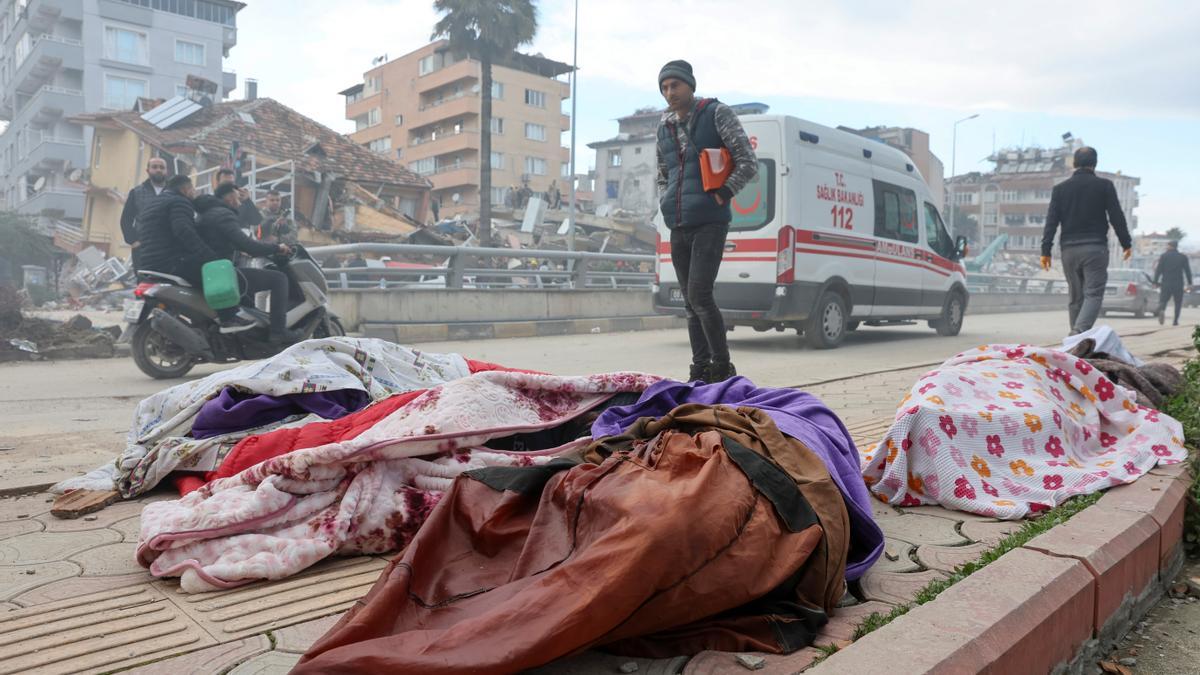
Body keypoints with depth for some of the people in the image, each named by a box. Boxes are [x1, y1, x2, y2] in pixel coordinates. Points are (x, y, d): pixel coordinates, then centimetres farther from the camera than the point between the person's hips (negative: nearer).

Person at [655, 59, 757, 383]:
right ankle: (700, 371, 14)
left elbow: (748, 162, -3)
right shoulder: (665, 126, 16)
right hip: (678, 227, 6)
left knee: (699, 295, -15)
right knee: (690, 301, 7)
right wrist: (665, 204, 13)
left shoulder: (717, 114, 0)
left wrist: (722, 195, -10)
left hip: (709, 223, -6)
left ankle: (723, 367, -2)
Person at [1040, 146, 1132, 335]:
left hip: (1069, 250, 3)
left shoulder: (1060, 188, 7)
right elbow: (1117, 217, 1)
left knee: (1076, 297, 11)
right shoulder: (1104, 185, 1)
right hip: (1095, 248, -3)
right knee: (1094, 294, -5)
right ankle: (1079, 333, -26)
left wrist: (1046, 250, 3)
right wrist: (1126, 243, 11)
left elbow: (1051, 221, 2)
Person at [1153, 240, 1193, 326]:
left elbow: (1159, 270, -3)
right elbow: (1187, 271, 4)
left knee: (1163, 300, 3)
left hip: (1166, 283, -1)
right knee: (1178, 302, 10)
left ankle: (1162, 311, -28)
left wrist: (1155, 282, 0)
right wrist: (1189, 282, 9)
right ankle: (1175, 321, 6)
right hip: (1178, 283, 1)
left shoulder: (1163, 256, 0)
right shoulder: (1183, 257, 4)